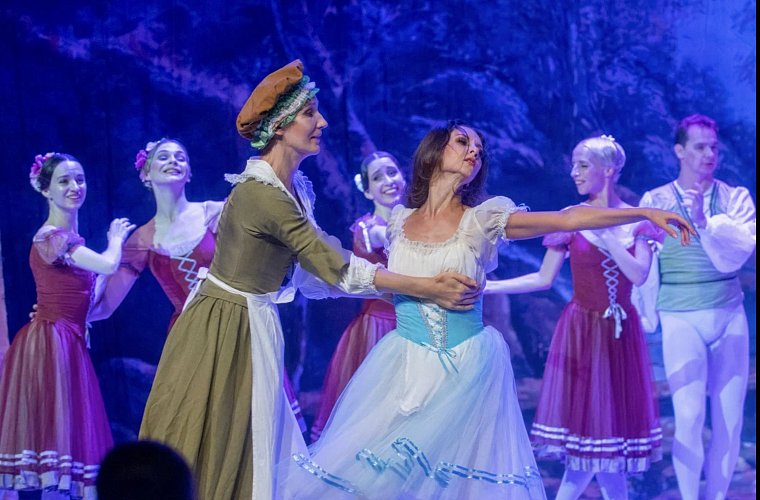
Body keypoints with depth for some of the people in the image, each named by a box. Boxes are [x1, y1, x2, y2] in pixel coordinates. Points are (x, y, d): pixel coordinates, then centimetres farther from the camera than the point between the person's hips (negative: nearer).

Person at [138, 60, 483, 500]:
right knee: (211, 455, 1)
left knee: (248, 454, 13)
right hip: (222, 329, -9)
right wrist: (431, 290, -20)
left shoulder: (296, 187, 5)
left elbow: (316, 272, 4)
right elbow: (336, 267, -23)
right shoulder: (261, 194, -24)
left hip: (254, 327, 9)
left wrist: (423, 286, -3)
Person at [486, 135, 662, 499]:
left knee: (612, 421, 2)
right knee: (590, 427, -4)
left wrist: (604, 235, -16)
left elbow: (639, 275, -12)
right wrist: (485, 287, -5)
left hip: (620, 335, 1)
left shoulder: (636, 220, 1)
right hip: (582, 332, -1)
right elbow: (544, 279, 2)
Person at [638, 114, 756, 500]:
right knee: (689, 417, -9)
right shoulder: (655, 201, 2)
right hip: (681, 318, -2)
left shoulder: (736, 198, 5)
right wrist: (647, 316, 5)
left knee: (729, 417, 4)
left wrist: (705, 222, -22)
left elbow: (742, 247, -10)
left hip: (729, 315, 2)